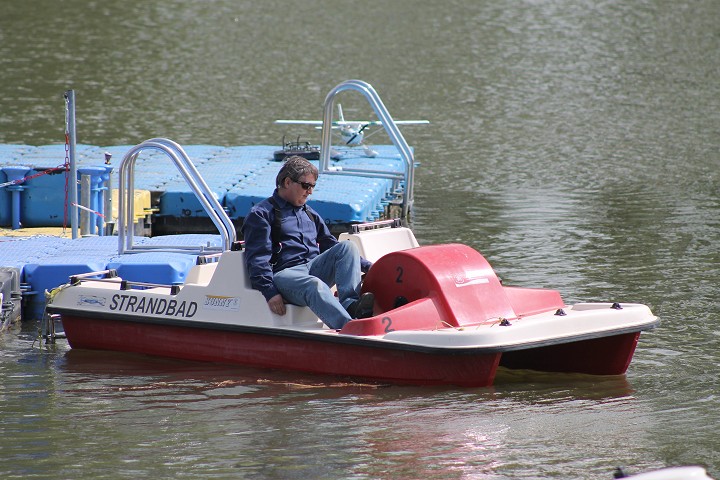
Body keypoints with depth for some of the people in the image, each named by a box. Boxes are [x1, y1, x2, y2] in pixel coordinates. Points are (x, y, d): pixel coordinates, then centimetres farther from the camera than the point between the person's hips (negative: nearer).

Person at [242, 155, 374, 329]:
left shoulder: (310, 214, 30)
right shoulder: (261, 214, 7)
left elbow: (331, 246, 33)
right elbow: (257, 259, -4)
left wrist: (367, 267, 21)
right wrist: (270, 292, -18)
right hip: (284, 274, -7)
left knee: (347, 246, -17)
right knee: (314, 285, -39)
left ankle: (350, 304, -39)